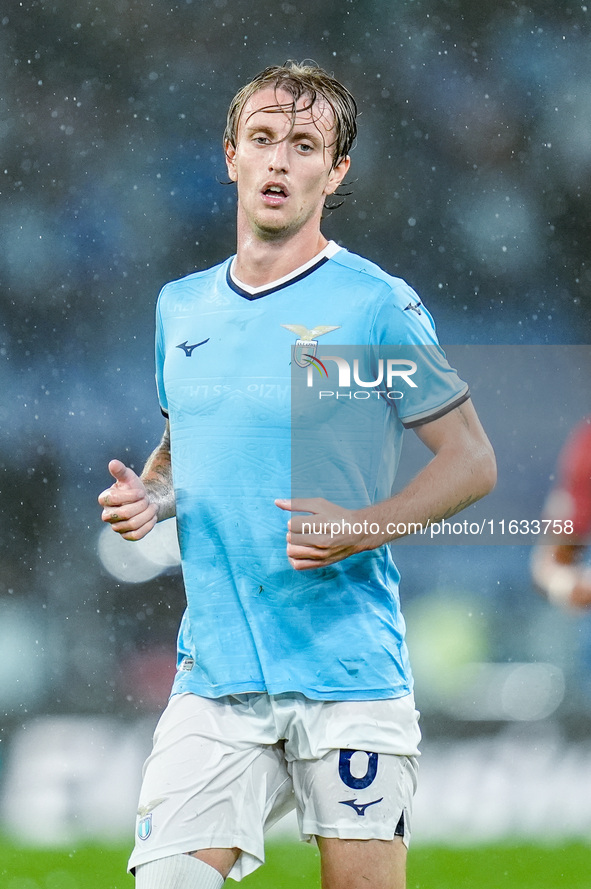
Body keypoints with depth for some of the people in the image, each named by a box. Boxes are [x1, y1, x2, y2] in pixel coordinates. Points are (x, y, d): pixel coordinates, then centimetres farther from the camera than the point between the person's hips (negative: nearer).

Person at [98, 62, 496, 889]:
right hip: (214, 670, 4)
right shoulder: (181, 307, 12)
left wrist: (361, 529, -17)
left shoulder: (378, 306, -4)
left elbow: (472, 462, -2)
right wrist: (146, 496, 4)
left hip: (349, 672, -4)